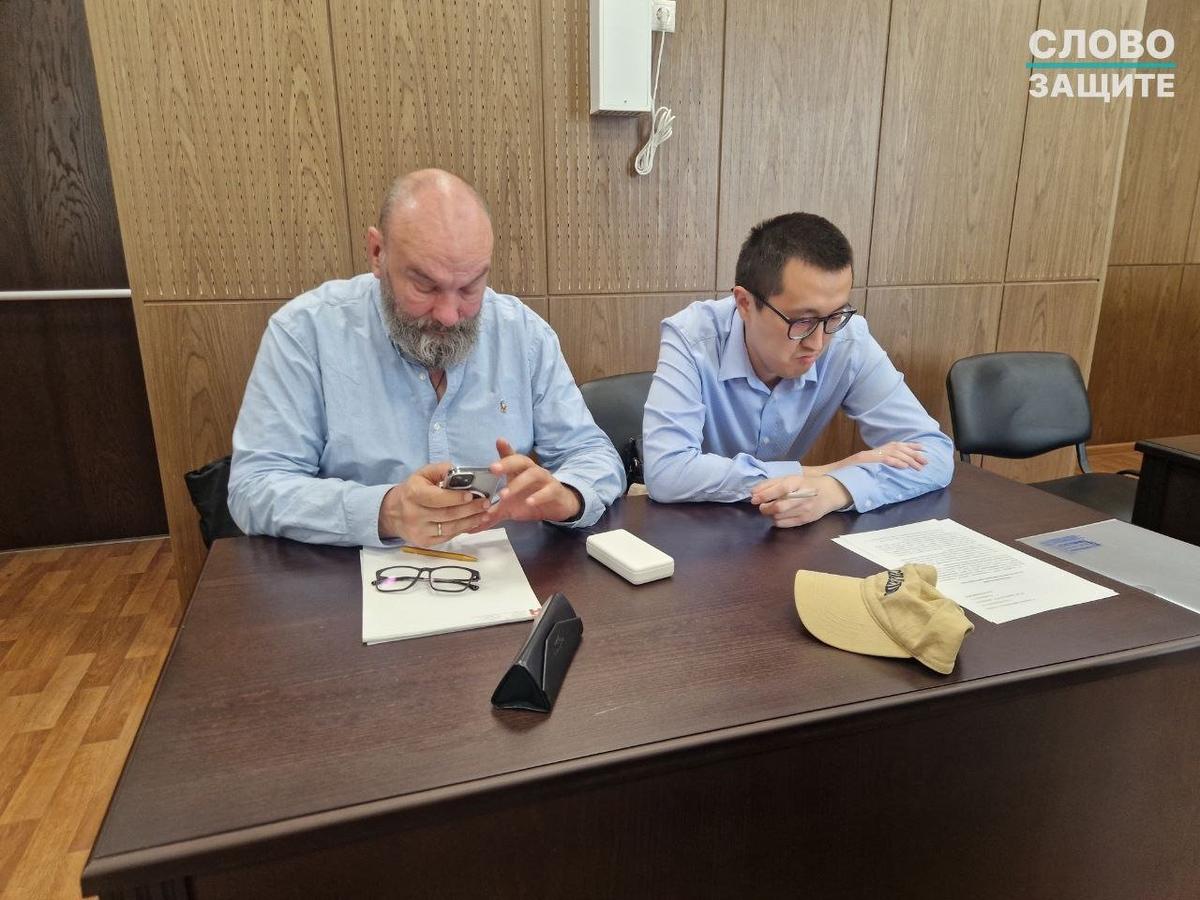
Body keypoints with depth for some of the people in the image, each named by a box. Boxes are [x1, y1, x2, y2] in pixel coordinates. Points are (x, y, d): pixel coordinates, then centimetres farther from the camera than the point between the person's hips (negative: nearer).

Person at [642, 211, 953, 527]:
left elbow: (935, 453, -16)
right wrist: (815, 474, -28)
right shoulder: (691, 337, -24)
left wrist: (835, 488, -35)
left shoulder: (849, 341, -15)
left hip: (783, 536, 3)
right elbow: (664, 472, -33)